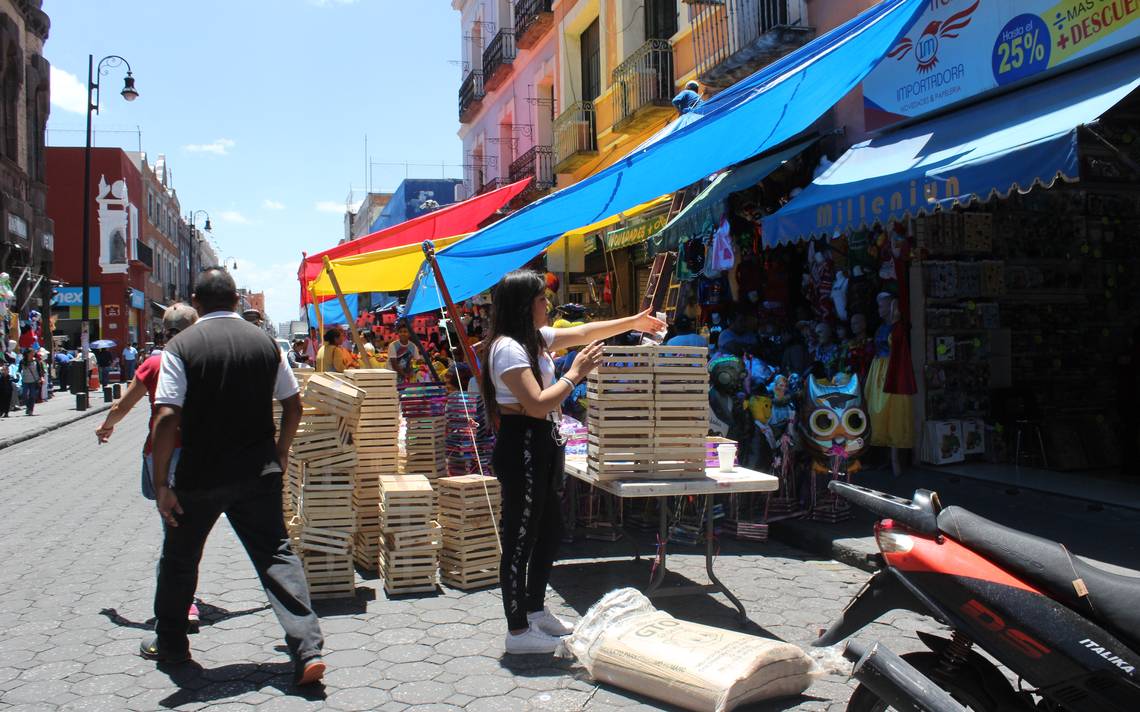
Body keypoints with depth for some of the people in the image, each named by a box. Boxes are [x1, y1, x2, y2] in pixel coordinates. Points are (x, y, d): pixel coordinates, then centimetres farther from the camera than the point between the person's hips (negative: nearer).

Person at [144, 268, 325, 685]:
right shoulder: (265, 342, 3)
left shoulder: (181, 346, -9)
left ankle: (170, 643, 35)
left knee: (180, 559, 18)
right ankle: (307, 650, -7)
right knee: (276, 556, 2)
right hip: (259, 474, 2)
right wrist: (281, 451, 20)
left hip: (199, 478, -2)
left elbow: (166, 418, -16)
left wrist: (161, 483, -11)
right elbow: (293, 404, 6)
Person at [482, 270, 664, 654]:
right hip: (521, 447, -11)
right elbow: (538, 404, -25)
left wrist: (633, 322, 29)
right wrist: (576, 373, -15)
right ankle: (518, 630, 8)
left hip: (542, 446, 11)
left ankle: (536, 609, 35)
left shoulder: (536, 338, 12)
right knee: (520, 540, -2)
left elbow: (582, 332, 25)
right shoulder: (508, 348, -18)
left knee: (549, 531, 20)